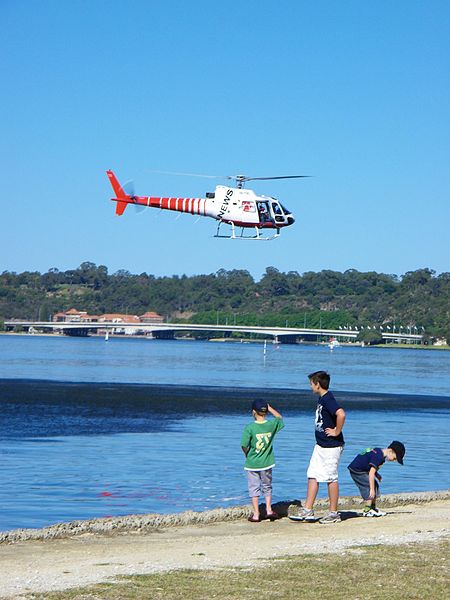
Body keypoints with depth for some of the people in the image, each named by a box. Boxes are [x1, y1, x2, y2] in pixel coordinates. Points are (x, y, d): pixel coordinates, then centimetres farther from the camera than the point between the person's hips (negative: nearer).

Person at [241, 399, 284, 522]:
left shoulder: (249, 428, -16)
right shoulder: (272, 425, -6)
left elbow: (244, 445, -16)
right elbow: (279, 417, 17)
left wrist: (247, 454, 4)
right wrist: (269, 408, 14)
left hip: (252, 463, -3)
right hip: (267, 462, 3)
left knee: (254, 488, 8)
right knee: (267, 487, 20)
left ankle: (256, 514, 10)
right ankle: (269, 510, 17)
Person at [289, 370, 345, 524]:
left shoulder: (328, 400, -20)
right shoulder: (321, 399, 11)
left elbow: (341, 414, -37)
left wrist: (337, 432, -25)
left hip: (331, 446, -10)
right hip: (320, 445, 10)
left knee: (331, 479, -1)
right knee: (312, 476, 10)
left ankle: (334, 514, 9)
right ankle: (308, 510, 14)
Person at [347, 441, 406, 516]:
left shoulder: (379, 451, 6)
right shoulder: (378, 457, -25)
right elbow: (371, 473, -29)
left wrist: (376, 474, 3)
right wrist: (372, 490, -29)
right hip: (357, 471, -10)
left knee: (375, 486, 14)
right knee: (372, 486, -13)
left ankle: (372, 508, 20)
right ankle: (367, 510, -9)